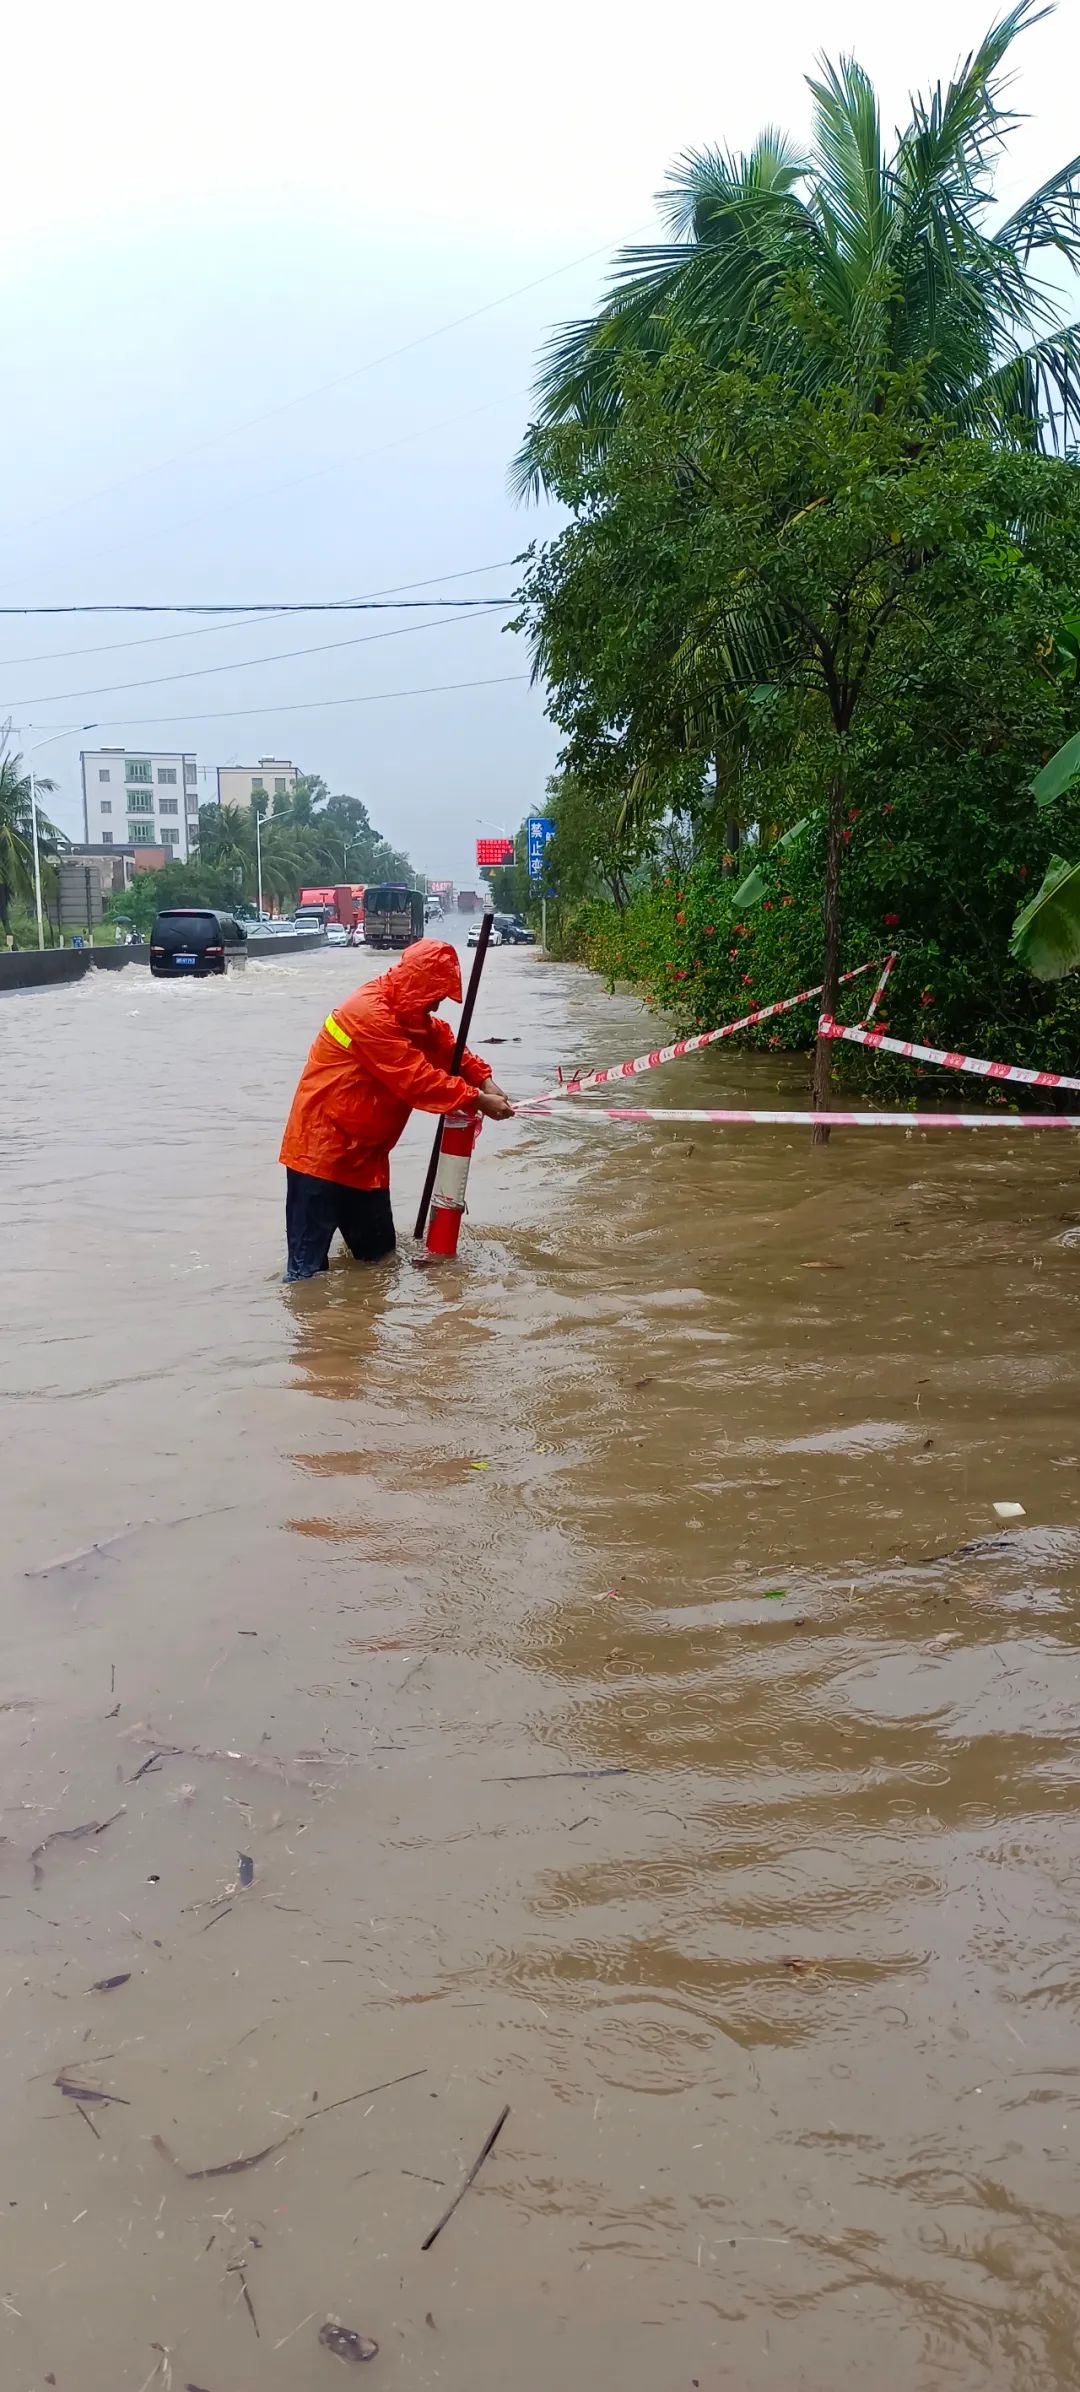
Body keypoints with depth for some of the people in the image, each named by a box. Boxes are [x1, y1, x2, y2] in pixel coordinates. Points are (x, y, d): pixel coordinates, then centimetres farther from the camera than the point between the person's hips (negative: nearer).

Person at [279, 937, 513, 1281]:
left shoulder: (407, 1013, 11)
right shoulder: (369, 1014, -22)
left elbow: (447, 1046, 15)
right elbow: (416, 1079, -24)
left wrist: (484, 1080, -2)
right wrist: (477, 1101, -21)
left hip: (363, 1151, 10)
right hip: (322, 1148, -10)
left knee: (379, 1252, 15)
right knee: (309, 1268, -10)